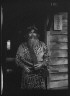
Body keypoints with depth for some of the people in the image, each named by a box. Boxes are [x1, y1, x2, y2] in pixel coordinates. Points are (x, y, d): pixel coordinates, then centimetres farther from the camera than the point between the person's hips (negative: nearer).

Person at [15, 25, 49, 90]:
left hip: (40, 74, 0)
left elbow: (47, 58, 8)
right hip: (27, 74, 0)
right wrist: (23, 66, -10)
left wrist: (41, 64, -11)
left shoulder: (42, 45, 4)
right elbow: (17, 59, 7)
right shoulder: (22, 46, 3)